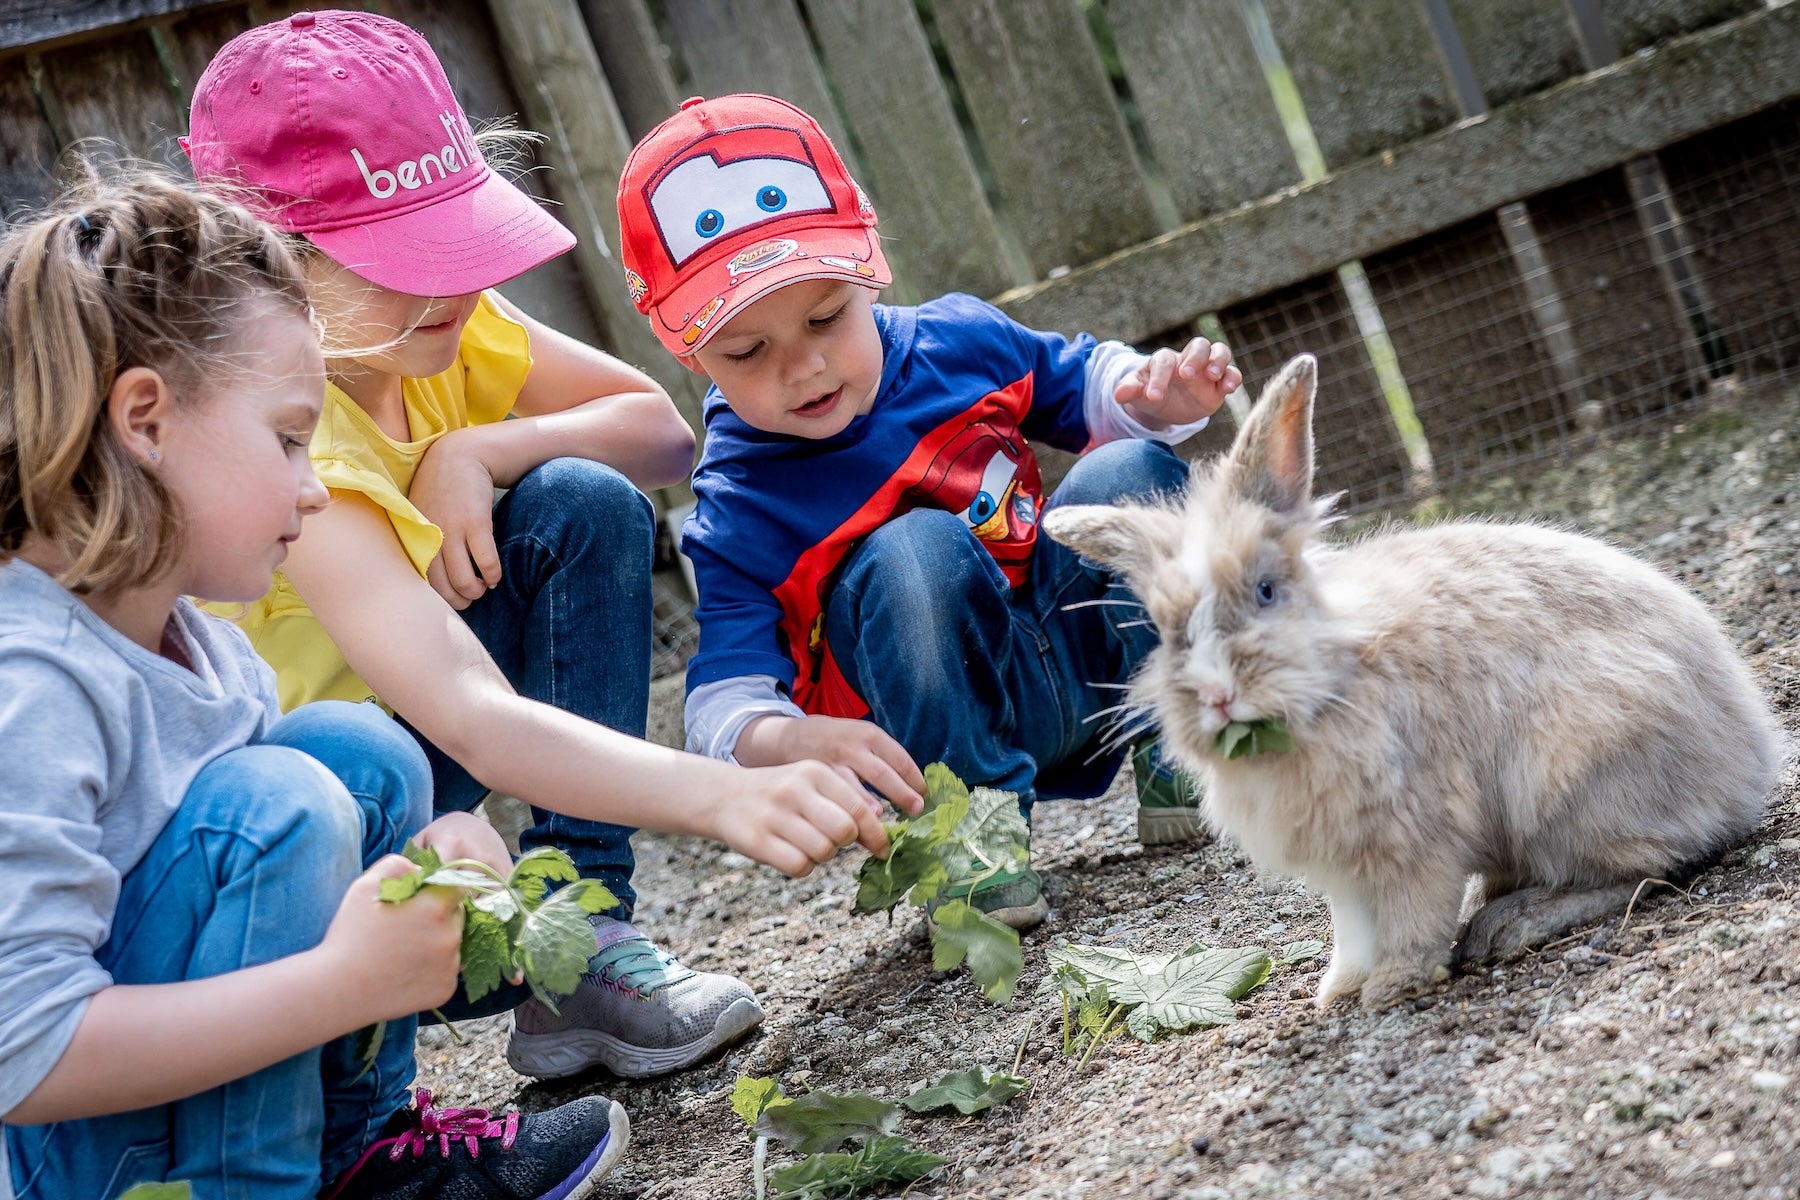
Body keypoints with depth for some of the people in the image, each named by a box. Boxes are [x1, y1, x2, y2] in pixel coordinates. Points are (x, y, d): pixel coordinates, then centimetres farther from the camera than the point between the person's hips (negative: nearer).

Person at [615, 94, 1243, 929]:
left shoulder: (960, 342, -3)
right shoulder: (738, 514, -15)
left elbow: (1083, 386, 15)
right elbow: (727, 700, -22)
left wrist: (1157, 394, -9)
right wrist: (796, 741, -46)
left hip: (1083, 651, 5)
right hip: (953, 725, -4)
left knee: (1130, 473, -17)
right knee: (913, 553, -33)